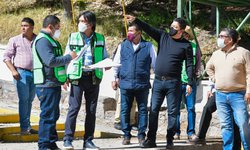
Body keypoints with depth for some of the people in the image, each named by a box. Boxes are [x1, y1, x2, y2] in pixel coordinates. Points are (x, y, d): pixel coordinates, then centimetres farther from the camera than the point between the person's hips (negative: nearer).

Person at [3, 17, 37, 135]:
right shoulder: (15, 40, 2)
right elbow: (6, 57, 2)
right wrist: (13, 70, -9)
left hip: (35, 73, 4)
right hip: (21, 73, -4)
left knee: (30, 100, 9)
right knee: (24, 100, -9)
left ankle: (28, 127, 16)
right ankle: (24, 128, -8)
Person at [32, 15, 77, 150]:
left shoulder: (50, 40, 19)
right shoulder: (42, 40, -14)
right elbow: (50, 61, -24)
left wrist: (63, 77, 21)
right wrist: (69, 57, -14)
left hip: (54, 84, 11)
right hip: (47, 85, -11)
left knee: (53, 115, 15)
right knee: (48, 115, -9)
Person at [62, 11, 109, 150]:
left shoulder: (100, 39, 7)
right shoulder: (73, 37, 4)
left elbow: (105, 57, 17)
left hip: (94, 77, 2)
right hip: (77, 77, -2)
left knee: (91, 110, 6)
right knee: (74, 107, -8)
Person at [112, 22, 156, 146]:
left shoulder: (148, 46, 5)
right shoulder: (123, 46, 9)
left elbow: (155, 64, 10)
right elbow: (116, 63, 15)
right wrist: (114, 78, 11)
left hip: (142, 84, -1)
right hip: (125, 84, 1)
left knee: (143, 110, 3)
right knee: (125, 110, 2)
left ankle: (141, 135, 11)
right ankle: (126, 135, 11)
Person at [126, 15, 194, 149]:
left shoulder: (186, 45, -2)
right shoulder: (163, 36, 8)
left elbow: (189, 65, -3)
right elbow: (148, 29, 2)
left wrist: (189, 83, -8)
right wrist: (135, 20, -11)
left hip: (173, 83, -4)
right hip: (158, 81, 4)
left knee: (172, 111, 1)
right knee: (154, 110, 2)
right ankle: (151, 139, 6)